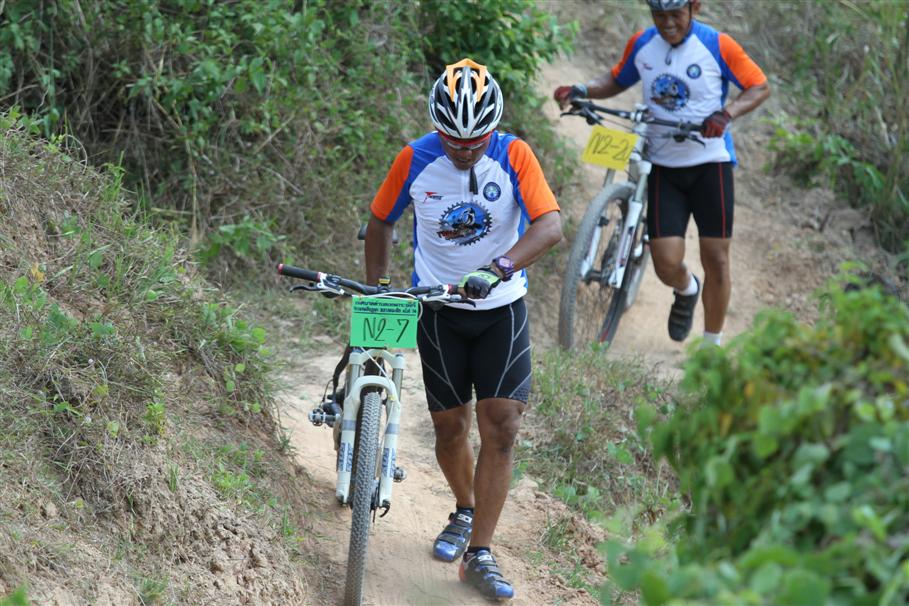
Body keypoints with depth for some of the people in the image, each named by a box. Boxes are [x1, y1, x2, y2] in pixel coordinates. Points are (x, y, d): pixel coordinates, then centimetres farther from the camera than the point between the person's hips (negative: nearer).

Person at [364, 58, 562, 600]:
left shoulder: (513, 156, -16)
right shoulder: (415, 161, -12)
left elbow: (551, 225, -27)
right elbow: (381, 221, 5)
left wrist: (498, 268, -41)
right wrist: (374, 290, 2)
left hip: (502, 308, -1)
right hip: (439, 309, 1)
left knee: (501, 428, -8)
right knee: (450, 426, 7)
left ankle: (480, 555, -4)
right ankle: (465, 512, 36)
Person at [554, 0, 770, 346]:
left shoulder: (717, 46, -11)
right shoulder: (641, 45, 0)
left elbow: (760, 88, -6)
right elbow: (617, 81, 16)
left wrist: (726, 114, -24)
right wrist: (581, 91, -4)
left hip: (709, 162, -2)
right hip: (663, 166, 2)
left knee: (716, 261, 0)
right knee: (667, 265, -5)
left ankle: (712, 347, 17)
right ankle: (687, 290, 33)